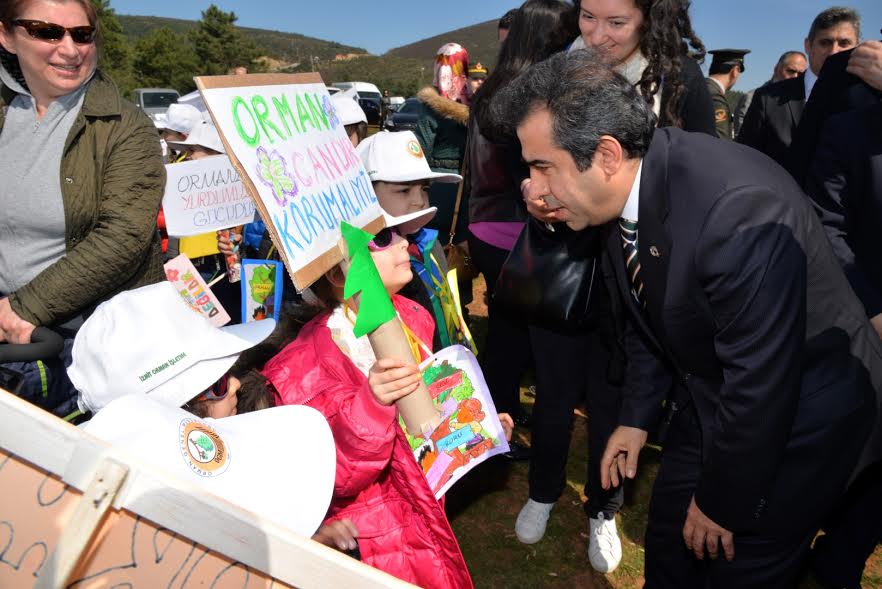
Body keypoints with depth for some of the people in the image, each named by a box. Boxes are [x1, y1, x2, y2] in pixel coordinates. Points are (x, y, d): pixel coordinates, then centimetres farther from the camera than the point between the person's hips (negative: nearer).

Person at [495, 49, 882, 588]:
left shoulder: (739, 210, -36)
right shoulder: (627, 188, -10)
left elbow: (760, 385, -28)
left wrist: (721, 502, -15)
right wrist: (636, 418, 8)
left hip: (799, 416, -6)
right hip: (709, 399, 7)